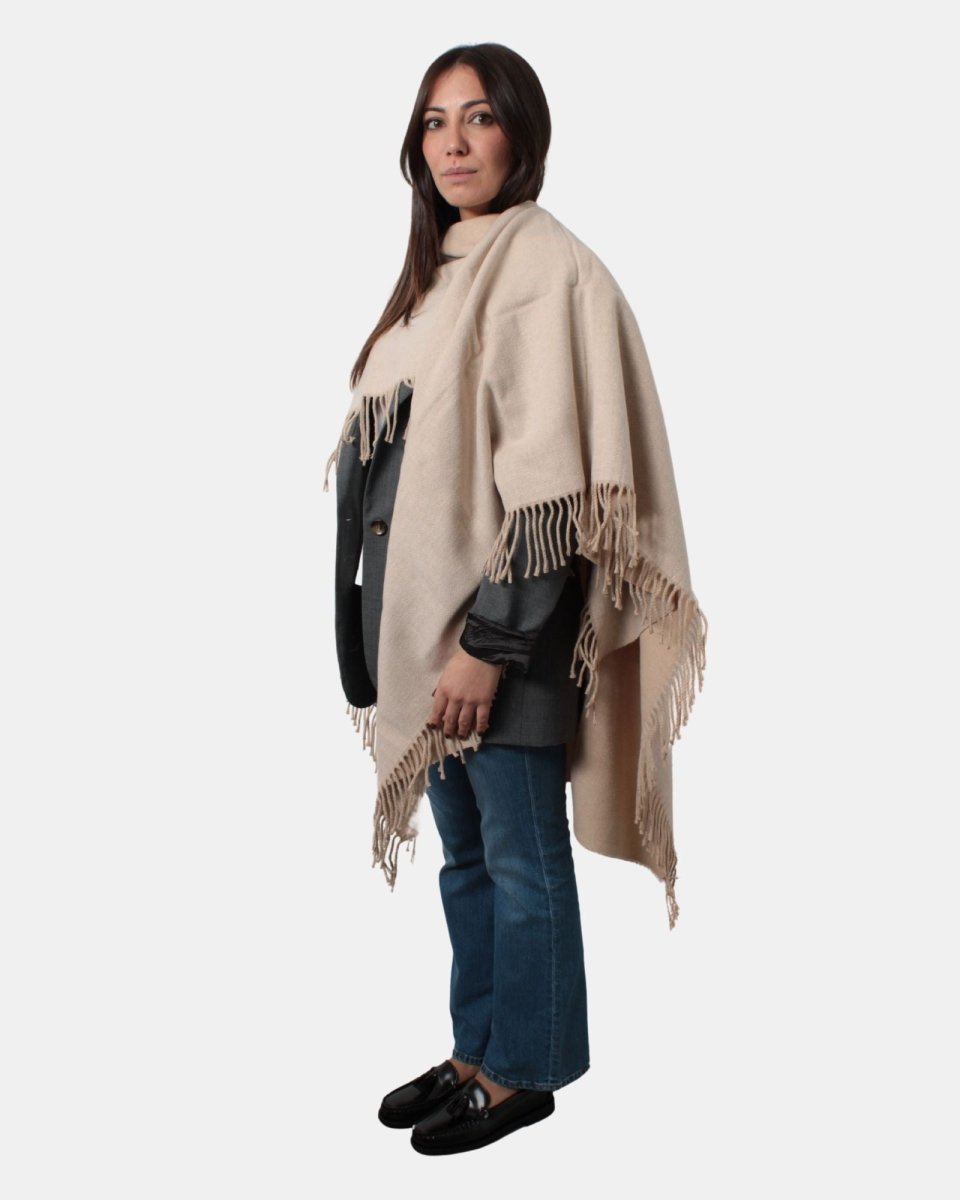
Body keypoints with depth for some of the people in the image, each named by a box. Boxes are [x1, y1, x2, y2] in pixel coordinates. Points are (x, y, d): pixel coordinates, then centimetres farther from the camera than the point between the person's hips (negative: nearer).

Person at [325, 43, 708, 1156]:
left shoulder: (545, 270, -12)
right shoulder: (436, 268, 14)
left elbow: (554, 478, -18)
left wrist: (489, 641, -19)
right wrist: (405, 626, 14)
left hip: (504, 610, -8)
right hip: (423, 601, 8)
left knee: (519, 855, 5)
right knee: (463, 851, 17)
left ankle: (522, 1071, 21)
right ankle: (477, 1047, 31)